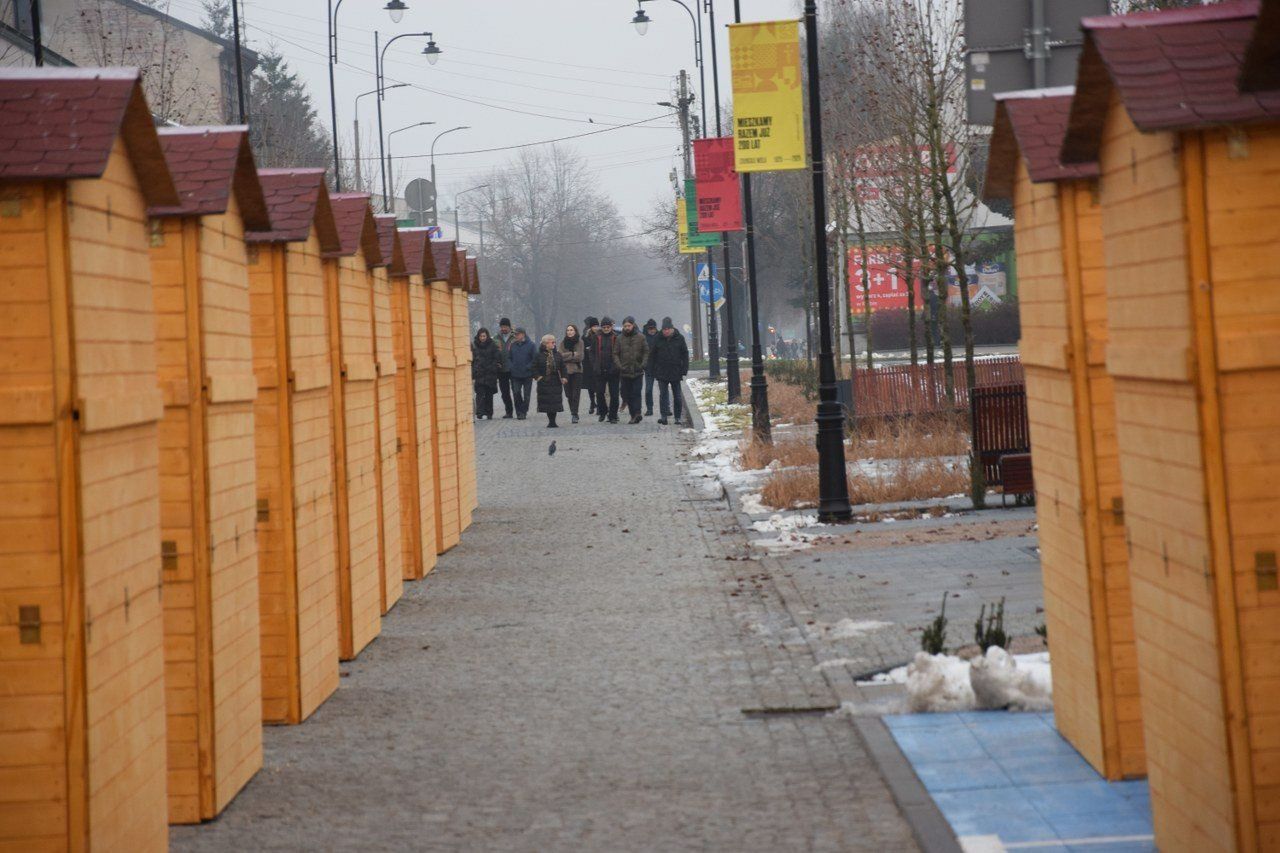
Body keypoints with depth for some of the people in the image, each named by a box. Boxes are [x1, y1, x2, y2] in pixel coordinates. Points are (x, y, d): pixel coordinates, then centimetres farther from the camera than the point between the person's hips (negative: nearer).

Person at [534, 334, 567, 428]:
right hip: (544, 382, -2)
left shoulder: (557, 354, 7)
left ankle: (553, 421, 7)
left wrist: (564, 377, -3)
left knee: (555, 401, 0)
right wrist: (538, 376, -9)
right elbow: (534, 367, 2)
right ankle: (550, 421, 6)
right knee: (547, 402, -2)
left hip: (556, 381, 2)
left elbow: (562, 367, 7)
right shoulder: (539, 355, -2)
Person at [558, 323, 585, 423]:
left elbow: (579, 357, -7)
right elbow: (561, 355, -2)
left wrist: (567, 356, -5)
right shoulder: (563, 343, 10)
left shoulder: (579, 342, 1)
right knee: (569, 393, 4)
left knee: (576, 393, -9)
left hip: (577, 370, -3)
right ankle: (574, 413, 16)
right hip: (566, 370, 3)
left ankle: (574, 414, -13)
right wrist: (572, 354, -10)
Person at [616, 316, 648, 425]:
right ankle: (634, 415, 12)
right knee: (627, 394, 4)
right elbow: (615, 353, 7)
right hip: (625, 371, 3)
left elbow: (646, 351, 4)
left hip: (638, 371, -3)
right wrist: (619, 365, -7)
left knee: (636, 393, -11)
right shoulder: (620, 338, 5)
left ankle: (637, 413, -16)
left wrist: (643, 364, -9)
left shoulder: (640, 337, 1)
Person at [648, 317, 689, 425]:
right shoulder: (658, 339, 1)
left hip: (676, 372, 0)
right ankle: (663, 416, -9)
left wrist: (684, 370, -4)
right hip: (662, 372, 0)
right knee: (663, 394, -6)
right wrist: (652, 370, 0)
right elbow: (652, 355, 6)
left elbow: (685, 355, 3)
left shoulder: (679, 338, -1)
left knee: (677, 395, 7)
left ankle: (678, 417, 15)